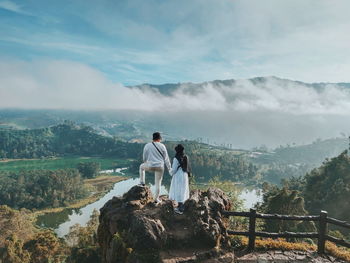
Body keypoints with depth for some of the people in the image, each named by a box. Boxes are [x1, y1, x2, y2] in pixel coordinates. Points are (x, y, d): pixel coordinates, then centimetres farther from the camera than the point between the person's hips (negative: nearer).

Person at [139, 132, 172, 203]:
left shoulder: (147, 146, -2)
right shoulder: (162, 146, -3)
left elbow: (144, 158, 5)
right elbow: (166, 158, 0)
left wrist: (146, 163, 28)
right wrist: (169, 168, 7)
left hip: (150, 166, 0)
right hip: (160, 167, 0)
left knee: (141, 166, 32)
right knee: (158, 183, 14)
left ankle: (142, 182, 33)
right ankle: (156, 199, 21)